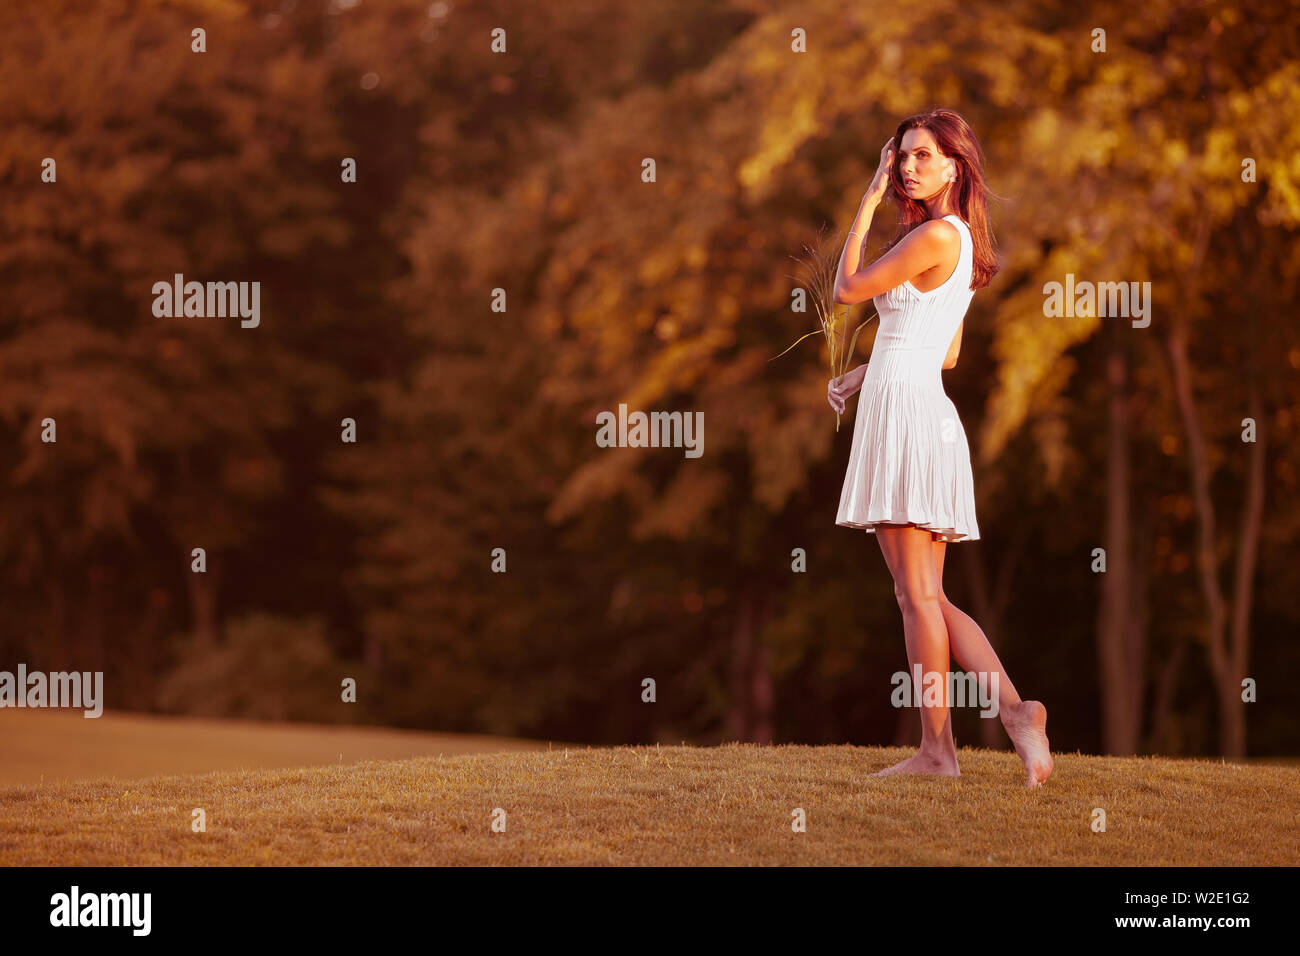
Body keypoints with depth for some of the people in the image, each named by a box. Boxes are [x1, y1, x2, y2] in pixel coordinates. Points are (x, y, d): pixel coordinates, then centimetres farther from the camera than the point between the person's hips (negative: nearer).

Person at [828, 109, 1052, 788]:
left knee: (917, 593, -6)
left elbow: (847, 289, -6)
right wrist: (866, 373, 23)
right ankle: (1015, 710, -4)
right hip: (928, 409, 10)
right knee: (927, 598, 8)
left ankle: (937, 748, -4)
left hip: (903, 410, -10)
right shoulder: (961, 242, 18)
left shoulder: (935, 235, -12)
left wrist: (868, 202, 1)